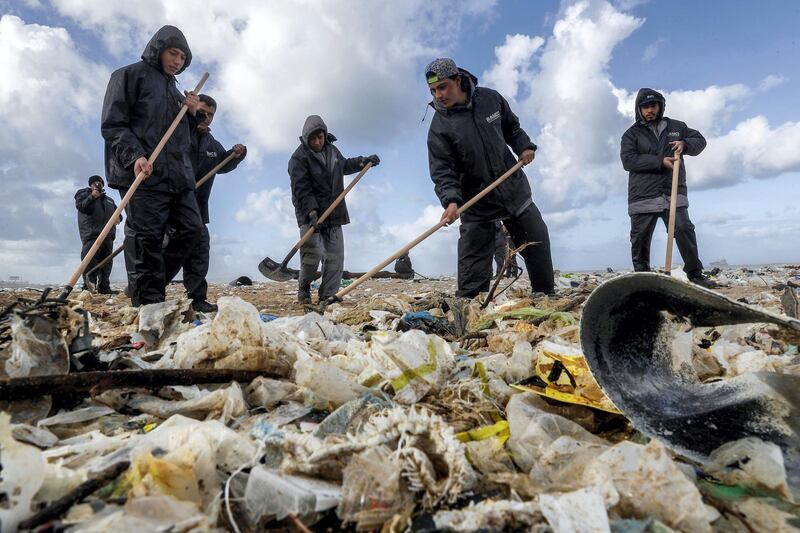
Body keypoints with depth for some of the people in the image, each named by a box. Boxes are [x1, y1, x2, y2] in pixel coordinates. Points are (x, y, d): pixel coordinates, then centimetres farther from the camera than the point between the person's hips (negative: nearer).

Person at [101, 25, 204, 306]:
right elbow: (112, 124, -4)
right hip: (143, 174, -7)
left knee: (192, 228, 3)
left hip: (179, 174, 8)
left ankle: (147, 285, 13)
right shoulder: (130, 75, 6)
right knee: (146, 238, -9)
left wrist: (192, 113, 10)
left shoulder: (174, 90, 27)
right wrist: (134, 156, -20)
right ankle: (148, 303, -5)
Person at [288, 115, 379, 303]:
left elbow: (345, 165, 35)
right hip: (310, 214, -6)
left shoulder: (332, 150, 13)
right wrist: (311, 211, -30)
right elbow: (301, 189, -19)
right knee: (313, 252, -17)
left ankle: (328, 296, 8)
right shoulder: (299, 157, -9)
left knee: (335, 256, 2)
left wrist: (363, 161, 22)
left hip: (333, 214, 6)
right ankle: (303, 290, 5)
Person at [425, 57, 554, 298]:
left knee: (538, 241, 14)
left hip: (514, 189, 4)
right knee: (473, 264, -4)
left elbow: (511, 127, 15)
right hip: (476, 203, -4)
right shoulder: (439, 127, -14)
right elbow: (442, 171, -19)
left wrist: (524, 146, -2)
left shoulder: (490, 98, -3)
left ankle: (546, 294, 32)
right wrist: (451, 200, -34)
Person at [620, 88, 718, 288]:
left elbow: (700, 140, 21)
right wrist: (660, 162, -14)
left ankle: (695, 274, 4)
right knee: (640, 238, 1)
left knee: (685, 231, -6)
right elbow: (628, 161, -7)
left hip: (674, 193, 2)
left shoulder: (676, 127, 18)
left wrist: (685, 144, -2)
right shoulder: (631, 134, 7)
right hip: (643, 197, -1)